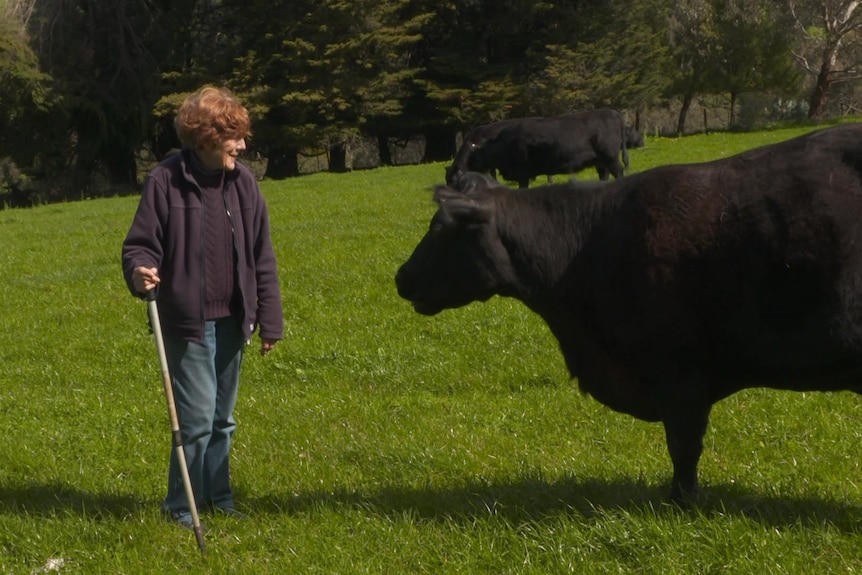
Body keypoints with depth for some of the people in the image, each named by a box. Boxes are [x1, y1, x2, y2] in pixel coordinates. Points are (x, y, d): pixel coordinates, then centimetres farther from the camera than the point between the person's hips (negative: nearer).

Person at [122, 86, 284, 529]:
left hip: (231, 321, 5)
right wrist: (140, 272, -28)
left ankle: (217, 496, 29)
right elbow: (140, 243, -5)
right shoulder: (167, 181, -11)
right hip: (187, 322, -5)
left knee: (222, 419, 15)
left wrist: (269, 321, 7)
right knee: (197, 418, -5)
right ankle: (180, 506, 10)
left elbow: (262, 258, 7)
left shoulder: (242, 182, 2)